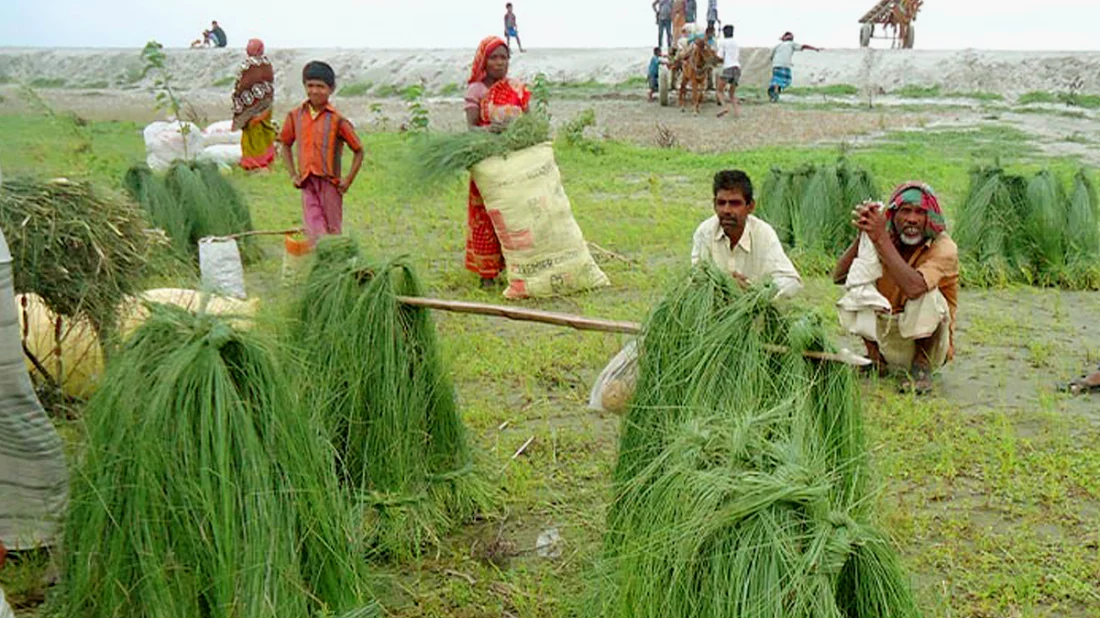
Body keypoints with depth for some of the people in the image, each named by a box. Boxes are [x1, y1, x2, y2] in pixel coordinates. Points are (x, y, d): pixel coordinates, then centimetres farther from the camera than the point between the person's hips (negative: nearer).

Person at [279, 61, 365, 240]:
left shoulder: (337, 120, -6)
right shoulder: (295, 116, 5)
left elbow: (359, 151, 0)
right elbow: (286, 145, 20)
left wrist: (348, 180, -5)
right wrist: (293, 175, 11)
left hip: (330, 183, -2)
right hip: (307, 184, 2)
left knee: (332, 233, 8)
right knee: (315, 234, -5)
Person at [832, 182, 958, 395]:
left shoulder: (943, 248, -20)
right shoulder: (887, 241, -6)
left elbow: (913, 287, -41)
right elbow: (838, 276, -16)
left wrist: (881, 239, -38)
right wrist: (863, 235, -29)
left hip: (928, 343, -5)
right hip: (888, 338, 5)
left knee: (927, 294, -31)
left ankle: (922, 368, -12)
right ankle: (876, 357, 6)